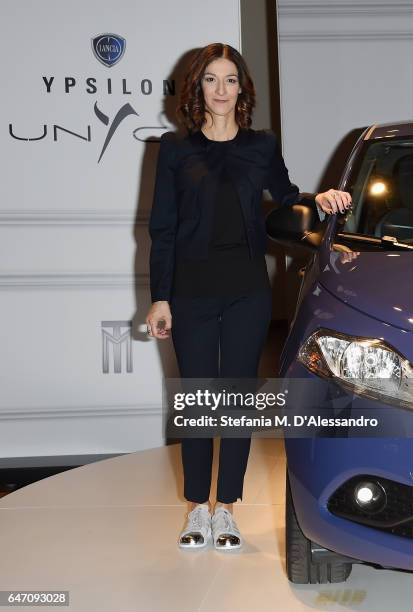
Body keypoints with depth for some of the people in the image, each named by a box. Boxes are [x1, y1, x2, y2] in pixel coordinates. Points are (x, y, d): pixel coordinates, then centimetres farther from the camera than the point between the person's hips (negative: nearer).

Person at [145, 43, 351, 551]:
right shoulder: (175, 148, 2)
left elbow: (286, 196, 22)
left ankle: (226, 509, 17)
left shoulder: (262, 145, 6)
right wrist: (159, 298, -1)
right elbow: (162, 228, 2)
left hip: (248, 290, 1)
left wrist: (319, 200, 0)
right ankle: (198, 509, 17)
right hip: (191, 290, -1)